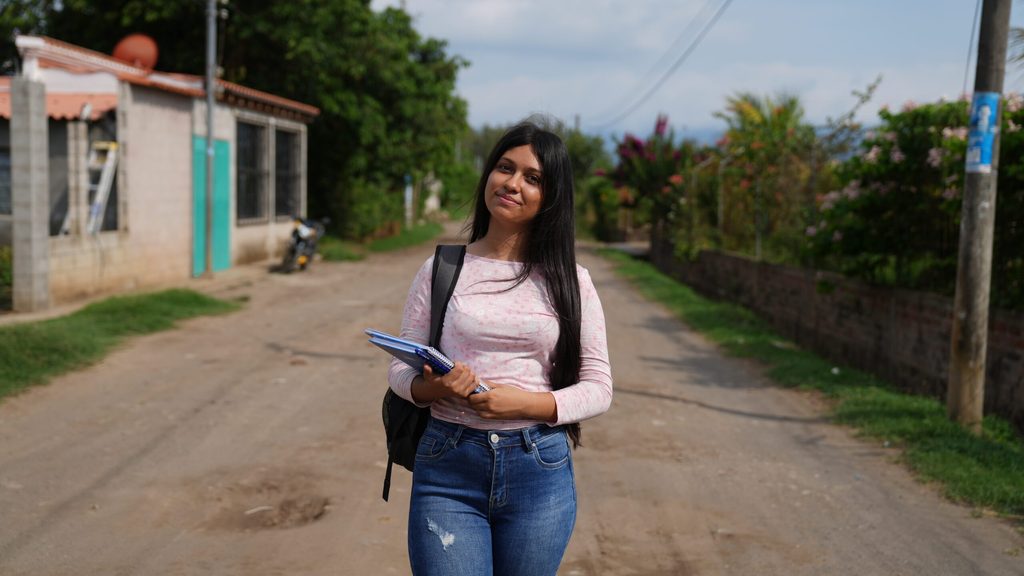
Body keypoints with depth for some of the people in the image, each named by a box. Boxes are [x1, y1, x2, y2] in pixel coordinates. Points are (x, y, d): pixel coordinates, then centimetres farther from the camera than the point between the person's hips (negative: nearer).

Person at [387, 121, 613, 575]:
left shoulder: (570, 281, 3)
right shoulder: (441, 269, 3)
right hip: (448, 469, -1)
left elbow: (597, 388, 2)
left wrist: (527, 403, -15)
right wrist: (434, 387, -16)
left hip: (540, 473, 1)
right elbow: (400, 369, 7)